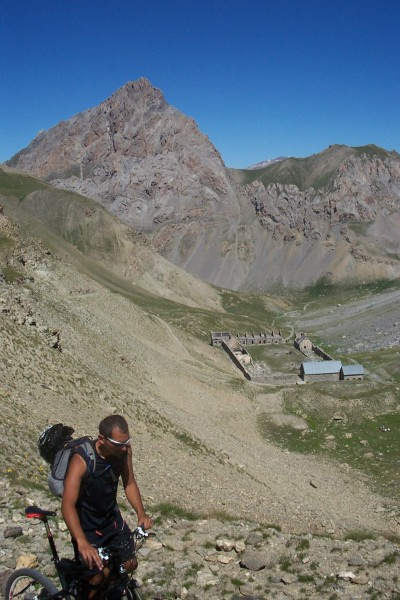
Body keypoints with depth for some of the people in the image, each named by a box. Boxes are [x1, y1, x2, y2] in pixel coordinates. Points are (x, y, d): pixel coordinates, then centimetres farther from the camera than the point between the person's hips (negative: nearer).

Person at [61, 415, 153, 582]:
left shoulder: (124, 450, -17)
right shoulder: (82, 460, -34)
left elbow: (129, 483, -4)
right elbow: (68, 505, -40)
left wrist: (141, 513, -21)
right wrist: (82, 542, -53)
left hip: (112, 518, 5)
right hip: (87, 527, -5)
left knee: (130, 565, 10)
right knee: (97, 578, -1)